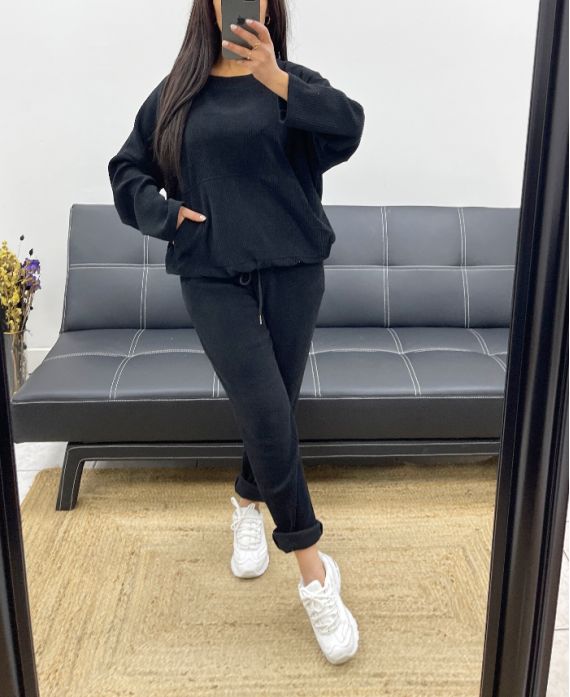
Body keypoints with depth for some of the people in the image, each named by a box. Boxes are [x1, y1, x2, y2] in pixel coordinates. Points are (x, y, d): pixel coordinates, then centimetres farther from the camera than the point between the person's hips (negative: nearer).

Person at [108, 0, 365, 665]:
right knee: (266, 413, -14)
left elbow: (348, 126, -14)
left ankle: (248, 500, 39)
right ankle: (315, 573, -2)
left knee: (273, 411, 7)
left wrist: (275, 79, -27)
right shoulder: (176, 93, 11)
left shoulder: (294, 82, 7)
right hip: (213, 276, 0)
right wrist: (168, 213, 0)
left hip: (291, 269, 1)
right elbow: (126, 170, 17)